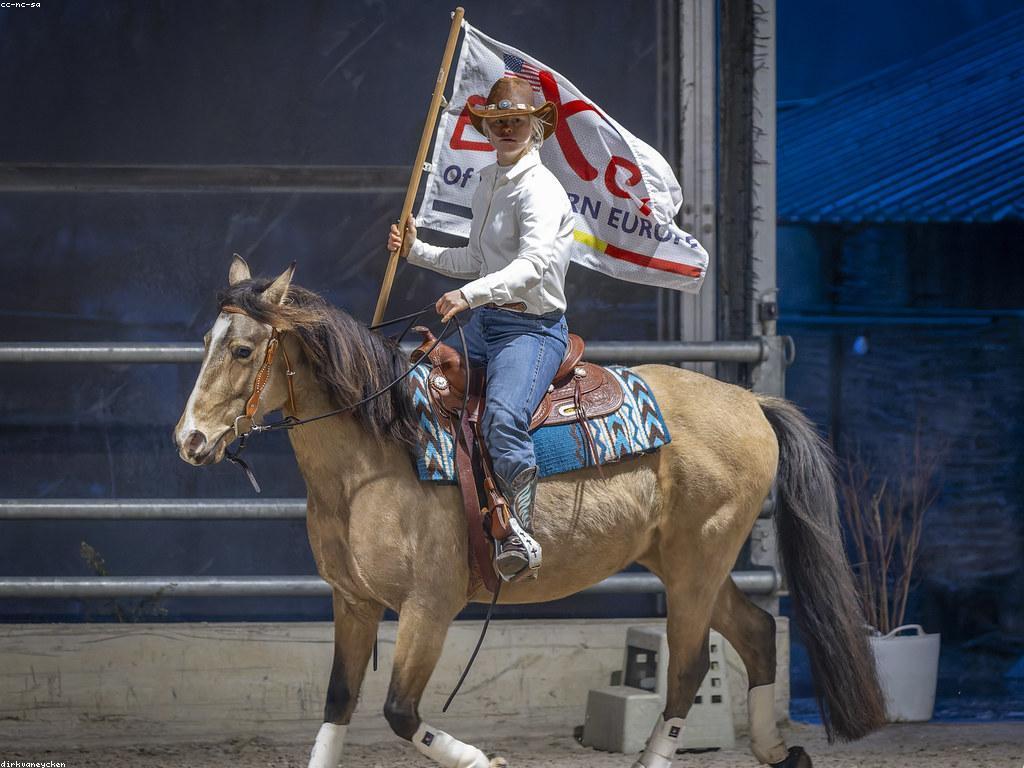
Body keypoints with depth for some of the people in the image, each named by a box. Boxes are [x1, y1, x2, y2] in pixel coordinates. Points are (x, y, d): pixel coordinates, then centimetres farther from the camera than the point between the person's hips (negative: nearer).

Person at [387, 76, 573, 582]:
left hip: (533, 327, -10)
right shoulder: (488, 184, 15)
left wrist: (469, 294, -42)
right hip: (485, 321, 10)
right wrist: (416, 252, 23)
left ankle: (520, 537, -32)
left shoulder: (540, 190, -14)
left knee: (502, 416, -34)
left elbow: (535, 262, -31)